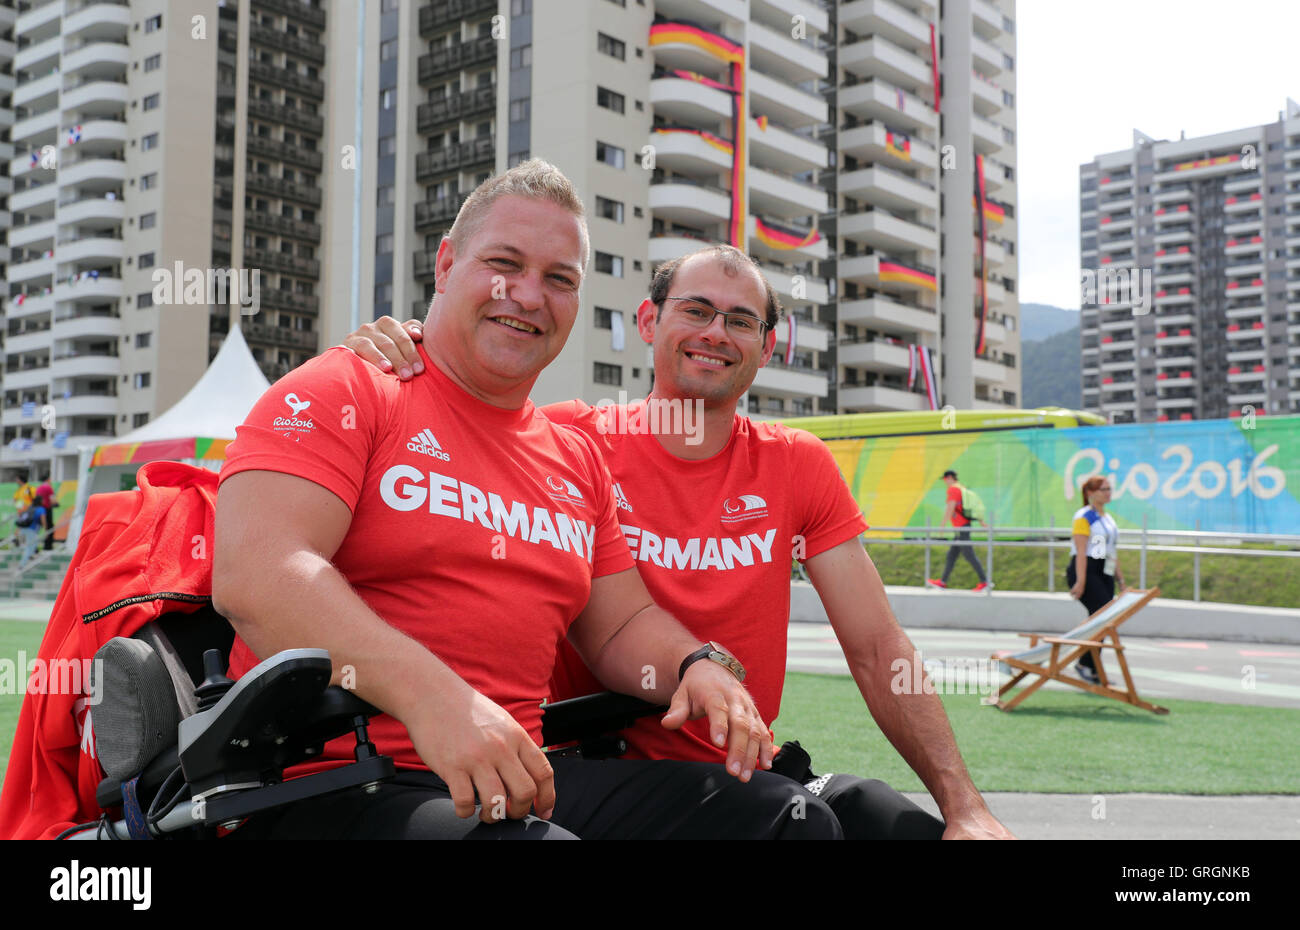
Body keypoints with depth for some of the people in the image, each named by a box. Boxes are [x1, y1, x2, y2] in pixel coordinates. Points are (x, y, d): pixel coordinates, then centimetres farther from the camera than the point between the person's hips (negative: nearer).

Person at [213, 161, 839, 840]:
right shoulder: (342, 391, -1)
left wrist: (697, 665, 0)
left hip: (524, 778, 7)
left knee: (792, 816, -7)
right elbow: (253, 573, -16)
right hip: (333, 786, -6)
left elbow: (622, 625, 24)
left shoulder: (576, 460, 20)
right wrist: (432, 698, -30)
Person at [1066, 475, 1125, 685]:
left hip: (1104, 574, 8)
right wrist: (1080, 582, -21)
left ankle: (1092, 671, 12)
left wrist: (1119, 577, 18)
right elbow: (1081, 552, -15)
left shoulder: (1108, 518, 18)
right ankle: (1085, 664, -5)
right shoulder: (1083, 517, -8)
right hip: (1087, 572, -8)